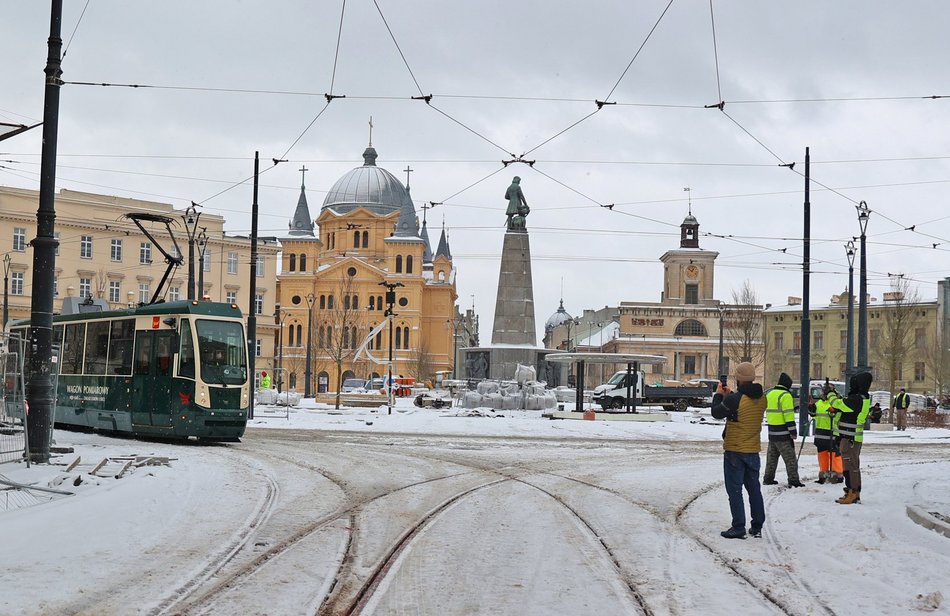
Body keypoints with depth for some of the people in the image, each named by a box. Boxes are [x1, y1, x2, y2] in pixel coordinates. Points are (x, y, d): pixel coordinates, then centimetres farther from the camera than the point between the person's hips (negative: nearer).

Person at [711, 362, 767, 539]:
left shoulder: (735, 399, -20)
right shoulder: (761, 398, 2)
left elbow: (717, 413, -6)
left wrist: (719, 395, 9)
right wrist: (728, 395, 15)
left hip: (734, 451, -6)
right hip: (753, 450, 6)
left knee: (735, 489, 0)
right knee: (754, 488, 14)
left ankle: (738, 527, -2)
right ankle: (757, 526, 19)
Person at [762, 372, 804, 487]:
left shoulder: (769, 393, 13)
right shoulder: (785, 395, -13)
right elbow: (789, 414, -17)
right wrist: (793, 431, -16)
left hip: (772, 431, 8)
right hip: (783, 433, -8)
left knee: (772, 456, 16)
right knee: (790, 457, -4)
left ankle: (768, 478, 18)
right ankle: (793, 480, -7)